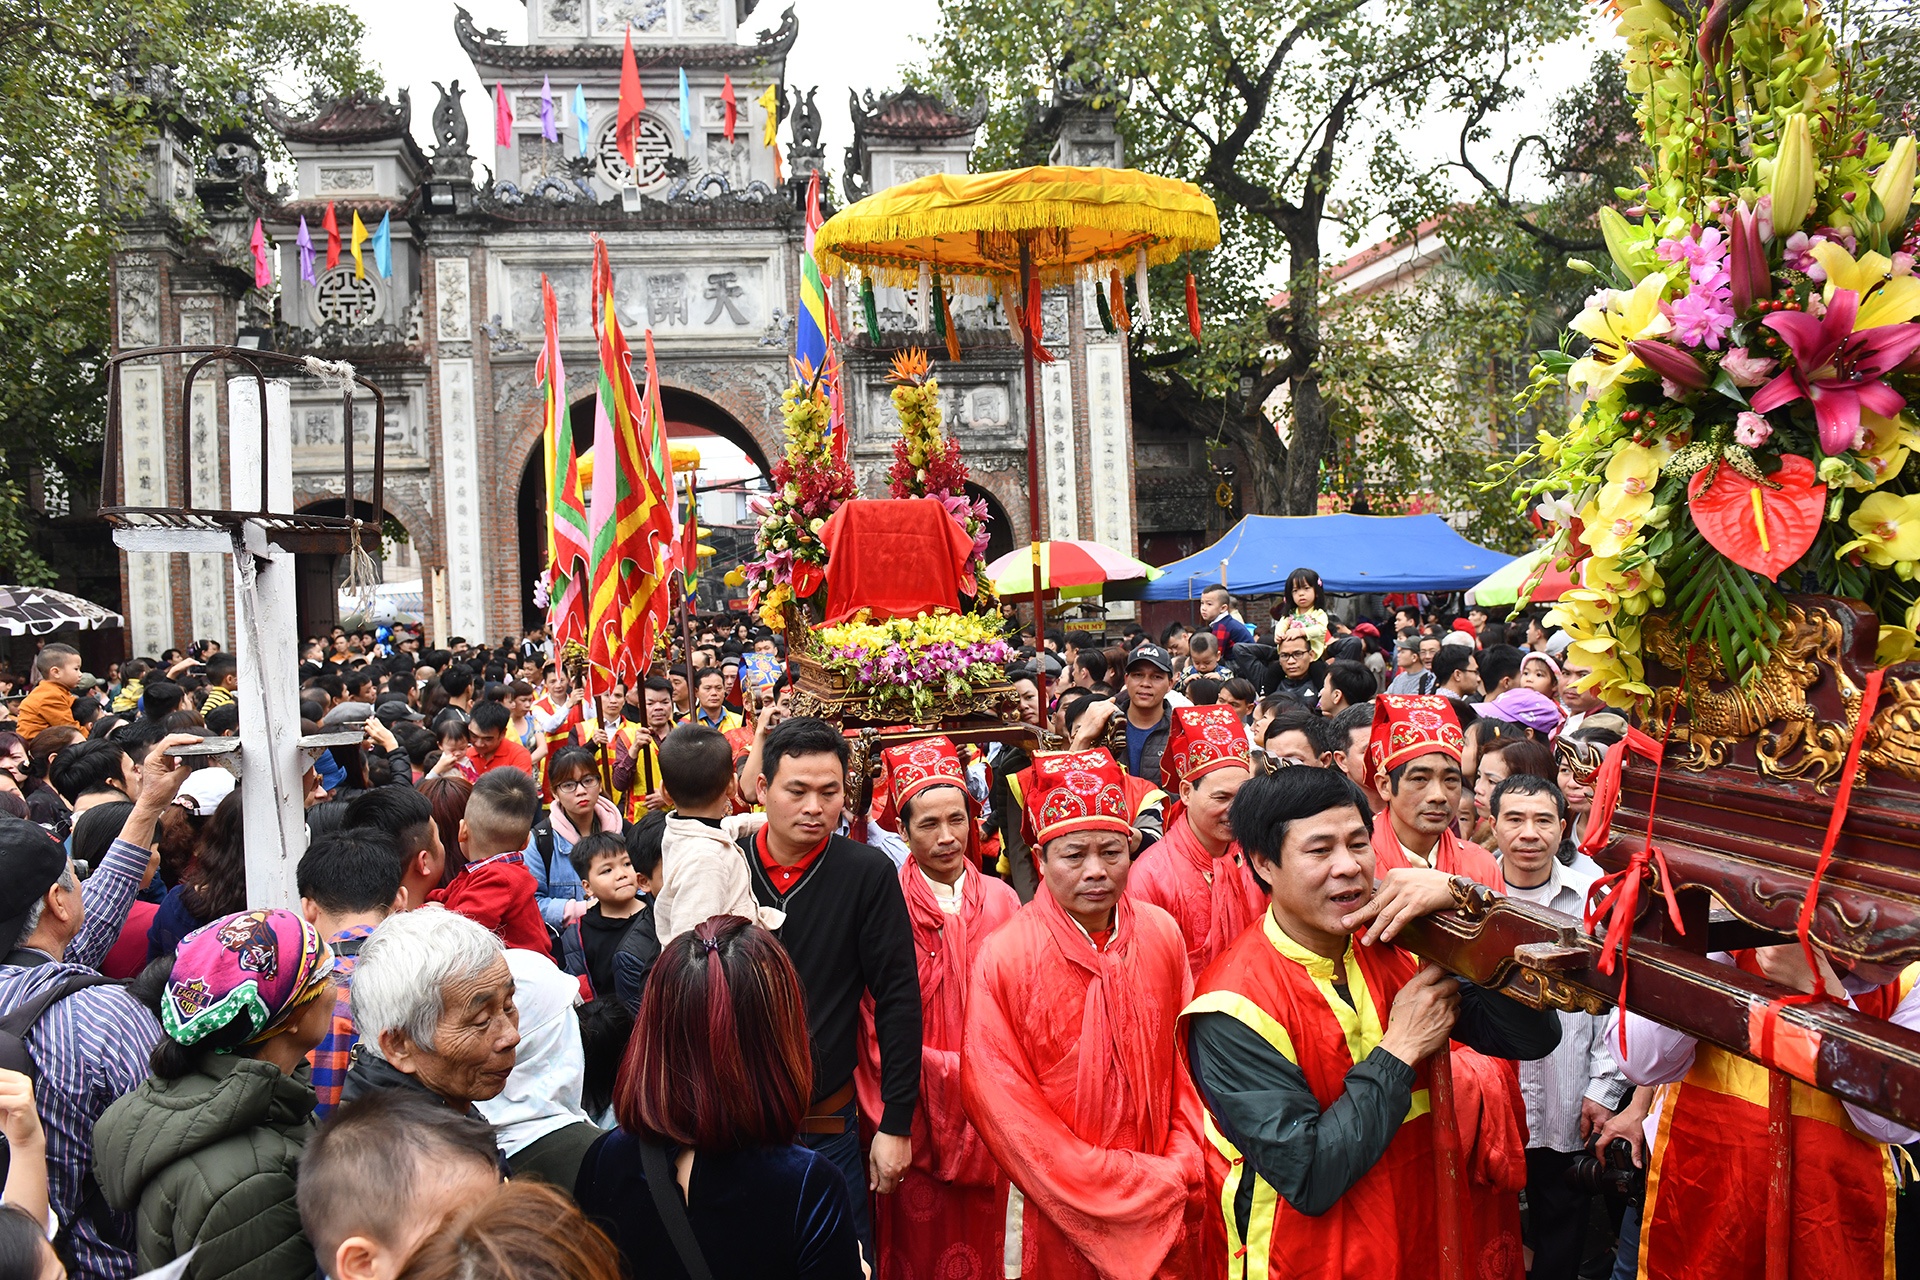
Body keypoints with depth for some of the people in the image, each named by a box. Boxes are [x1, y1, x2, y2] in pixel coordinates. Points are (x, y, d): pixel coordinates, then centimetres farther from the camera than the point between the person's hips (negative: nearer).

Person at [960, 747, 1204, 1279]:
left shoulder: (1161, 933, -4)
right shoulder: (1004, 957, -15)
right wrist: (1126, 1184, -14)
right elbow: (998, 1098, -14)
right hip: (1065, 1219, -3)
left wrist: (1183, 1168, -8)